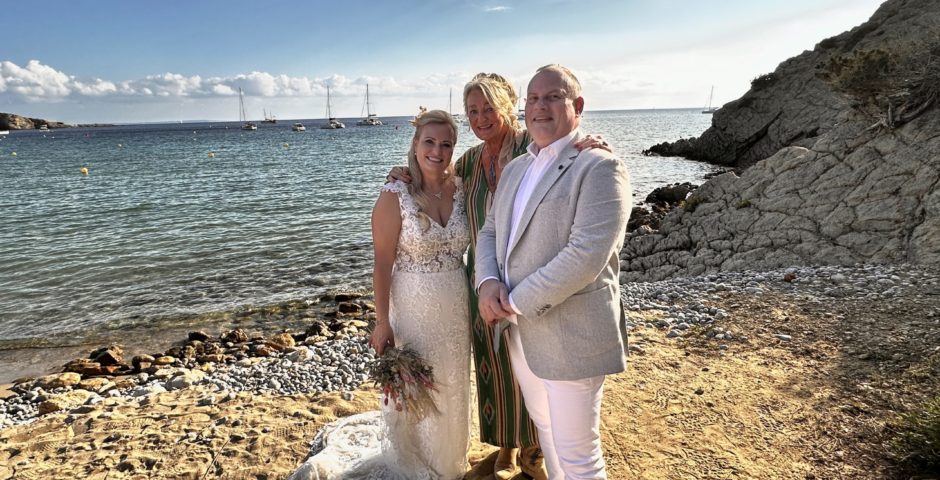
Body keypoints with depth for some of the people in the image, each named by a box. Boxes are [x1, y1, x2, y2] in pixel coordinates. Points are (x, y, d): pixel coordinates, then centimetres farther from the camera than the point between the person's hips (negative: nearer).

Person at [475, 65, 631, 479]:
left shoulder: (600, 167, -14)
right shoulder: (515, 169, 11)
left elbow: (586, 255, -24)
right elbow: (489, 233, 12)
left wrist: (516, 303, -19)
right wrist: (488, 283, -9)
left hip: (571, 337, -7)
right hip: (519, 331, 7)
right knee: (544, 426, 25)